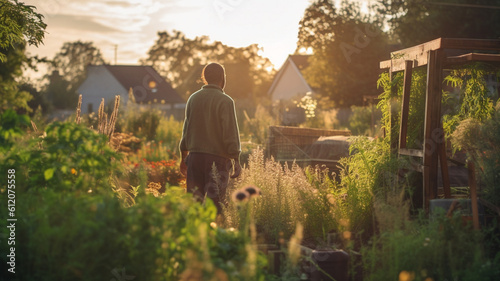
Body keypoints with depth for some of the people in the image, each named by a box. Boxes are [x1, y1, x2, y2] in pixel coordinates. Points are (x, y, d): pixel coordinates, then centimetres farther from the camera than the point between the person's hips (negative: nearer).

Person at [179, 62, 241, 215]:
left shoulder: (193, 98, 9)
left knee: (194, 199, 9)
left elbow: (186, 130, 14)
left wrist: (183, 157, 22)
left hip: (195, 156, 5)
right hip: (218, 157, -5)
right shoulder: (225, 101, -8)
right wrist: (236, 161, -6)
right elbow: (230, 134, -11)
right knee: (215, 201, -3)